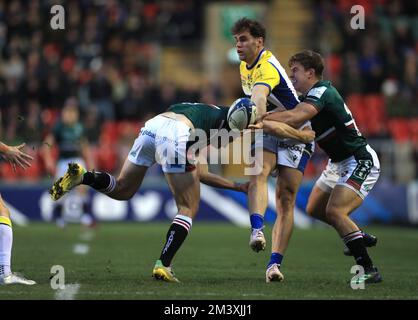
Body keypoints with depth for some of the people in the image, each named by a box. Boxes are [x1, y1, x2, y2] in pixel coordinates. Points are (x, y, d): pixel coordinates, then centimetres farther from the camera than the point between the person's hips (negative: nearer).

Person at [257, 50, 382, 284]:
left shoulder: (322, 92, -21)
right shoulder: (314, 94, 9)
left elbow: (293, 118, -35)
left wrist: (259, 118, -30)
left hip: (360, 162, -11)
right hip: (339, 163, 11)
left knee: (334, 211, -24)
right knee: (314, 209, 15)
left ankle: (369, 270, -20)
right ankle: (361, 238, 33)